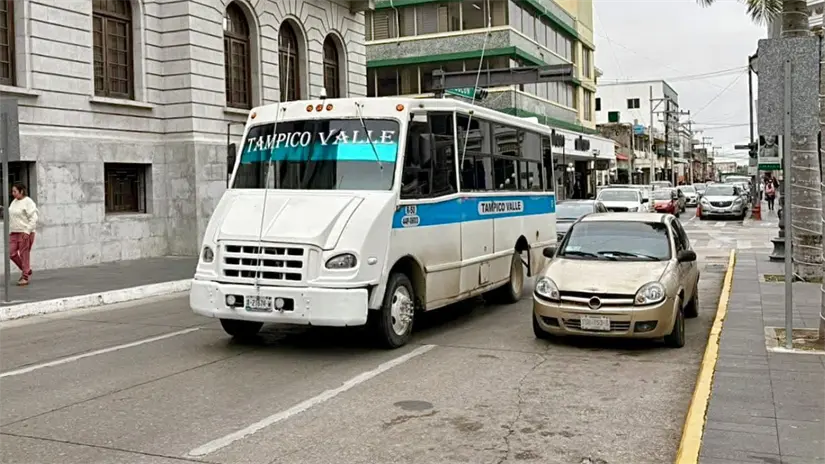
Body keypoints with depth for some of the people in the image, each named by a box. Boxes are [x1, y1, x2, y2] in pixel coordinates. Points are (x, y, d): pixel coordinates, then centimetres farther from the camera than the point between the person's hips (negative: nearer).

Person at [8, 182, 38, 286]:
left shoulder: (28, 202, -9)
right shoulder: (14, 202, 14)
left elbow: (33, 218, -15)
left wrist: (27, 231, -20)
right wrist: (10, 230, 14)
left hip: (25, 233, -8)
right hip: (14, 233, 8)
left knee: (24, 254, -4)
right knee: (11, 253, 2)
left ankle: (25, 277, 5)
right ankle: (27, 270, 18)